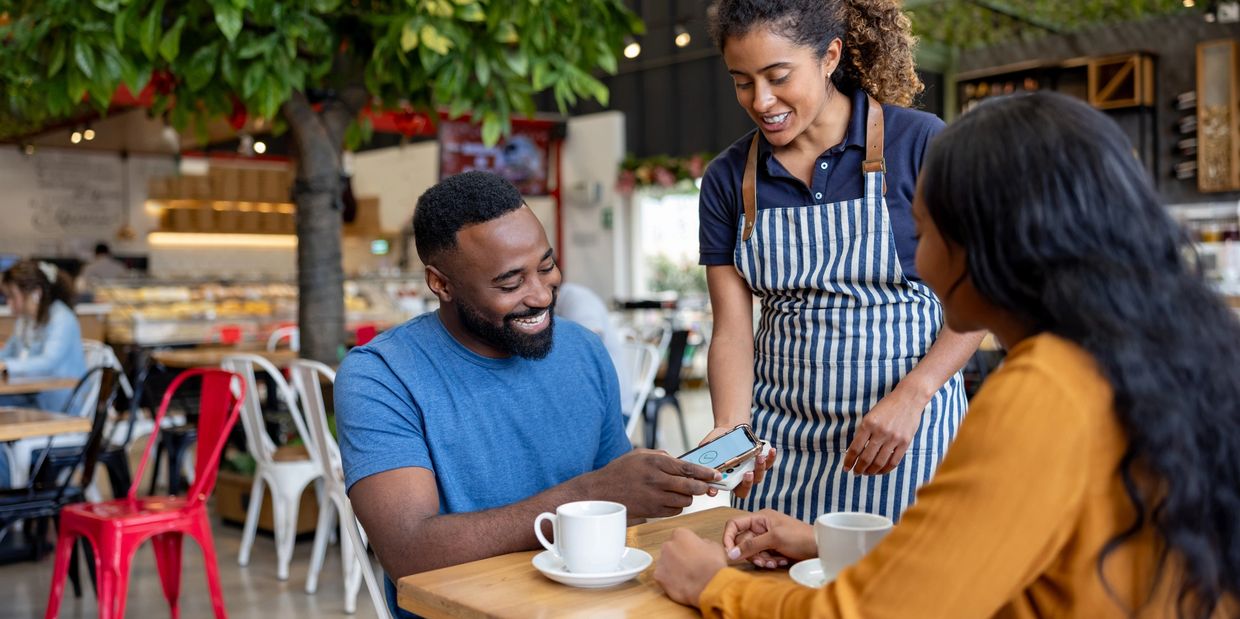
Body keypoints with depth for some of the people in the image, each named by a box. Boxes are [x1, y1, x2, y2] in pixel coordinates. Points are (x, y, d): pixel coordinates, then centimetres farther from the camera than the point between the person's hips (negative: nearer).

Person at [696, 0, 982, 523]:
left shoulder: (920, 143, -8)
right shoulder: (727, 179, 3)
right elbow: (732, 330, 0)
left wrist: (909, 398, -18)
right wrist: (731, 429, -16)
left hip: (906, 426, -2)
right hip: (779, 436, 3)